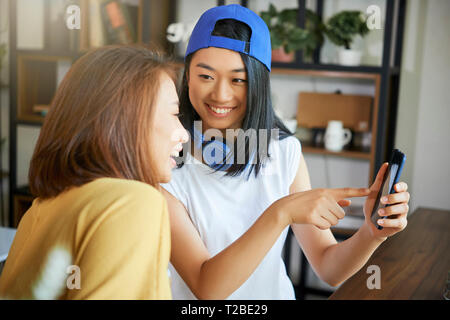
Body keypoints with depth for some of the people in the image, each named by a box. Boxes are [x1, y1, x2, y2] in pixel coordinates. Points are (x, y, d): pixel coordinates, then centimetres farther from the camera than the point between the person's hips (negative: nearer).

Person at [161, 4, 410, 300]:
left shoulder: (286, 153, -4)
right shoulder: (167, 165, -15)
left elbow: (330, 269, -4)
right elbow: (206, 288, -21)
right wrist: (280, 213, -30)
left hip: (274, 293, 2)